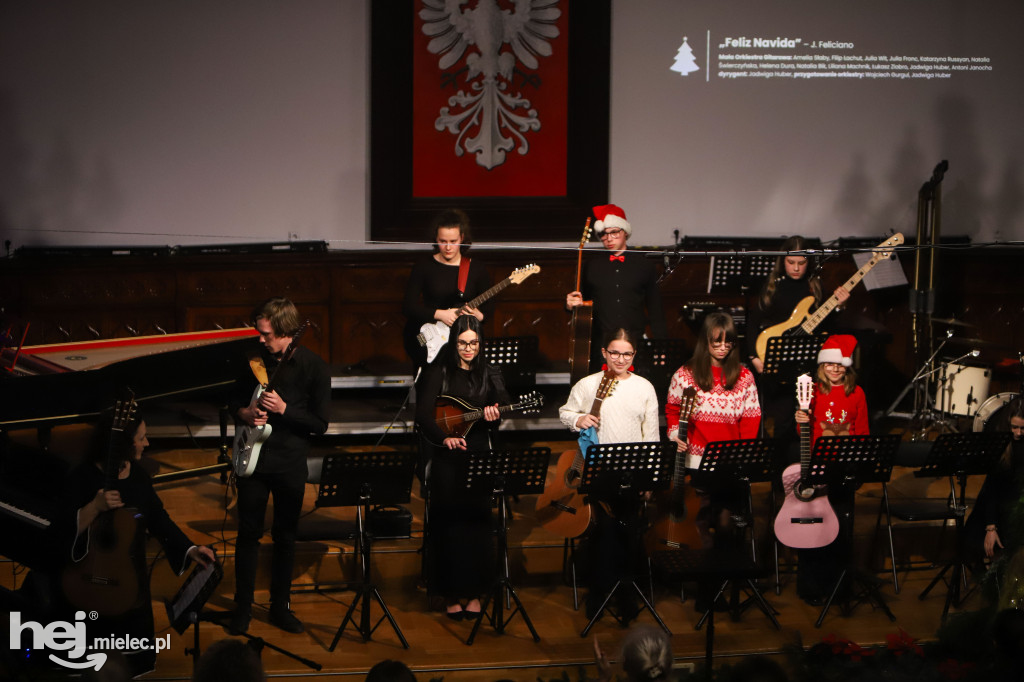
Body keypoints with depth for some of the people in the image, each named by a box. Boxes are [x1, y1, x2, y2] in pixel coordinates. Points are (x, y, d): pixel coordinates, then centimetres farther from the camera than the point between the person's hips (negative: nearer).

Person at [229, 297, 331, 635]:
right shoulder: (255, 357, 0)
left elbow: (320, 423, -8)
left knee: (285, 536, 9)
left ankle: (280, 605, 22)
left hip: (291, 464, -2)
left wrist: (284, 410, -20)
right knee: (248, 533, 5)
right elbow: (235, 398, 14)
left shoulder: (313, 366, -9)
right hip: (253, 458, 2)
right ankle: (243, 607, 14)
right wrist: (244, 412, -7)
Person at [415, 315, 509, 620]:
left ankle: (474, 592, 10)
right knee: (449, 522, -3)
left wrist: (495, 414, -26)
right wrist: (445, 438, -27)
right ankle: (451, 593, 6)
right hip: (447, 458, -2)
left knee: (477, 520, 0)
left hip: (478, 454, 2)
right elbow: (423, 414, -10)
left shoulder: (490, 374, 8)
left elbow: (505, 405, -1)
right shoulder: (438, 372, -2)